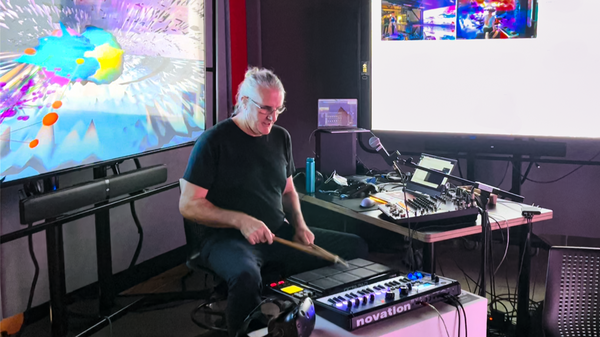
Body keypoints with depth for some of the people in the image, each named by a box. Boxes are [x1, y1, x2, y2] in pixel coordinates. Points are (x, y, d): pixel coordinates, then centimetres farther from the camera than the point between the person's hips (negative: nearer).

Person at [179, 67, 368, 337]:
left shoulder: (280, 137, 10)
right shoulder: (214, 141, -9)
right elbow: (188, 205, -11)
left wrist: (299, 224, 1)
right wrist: (240, 220, -24)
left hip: (279, 233, 7)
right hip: (228, 237, -6)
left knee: (355, 248, -5)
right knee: (246, 277, -42)